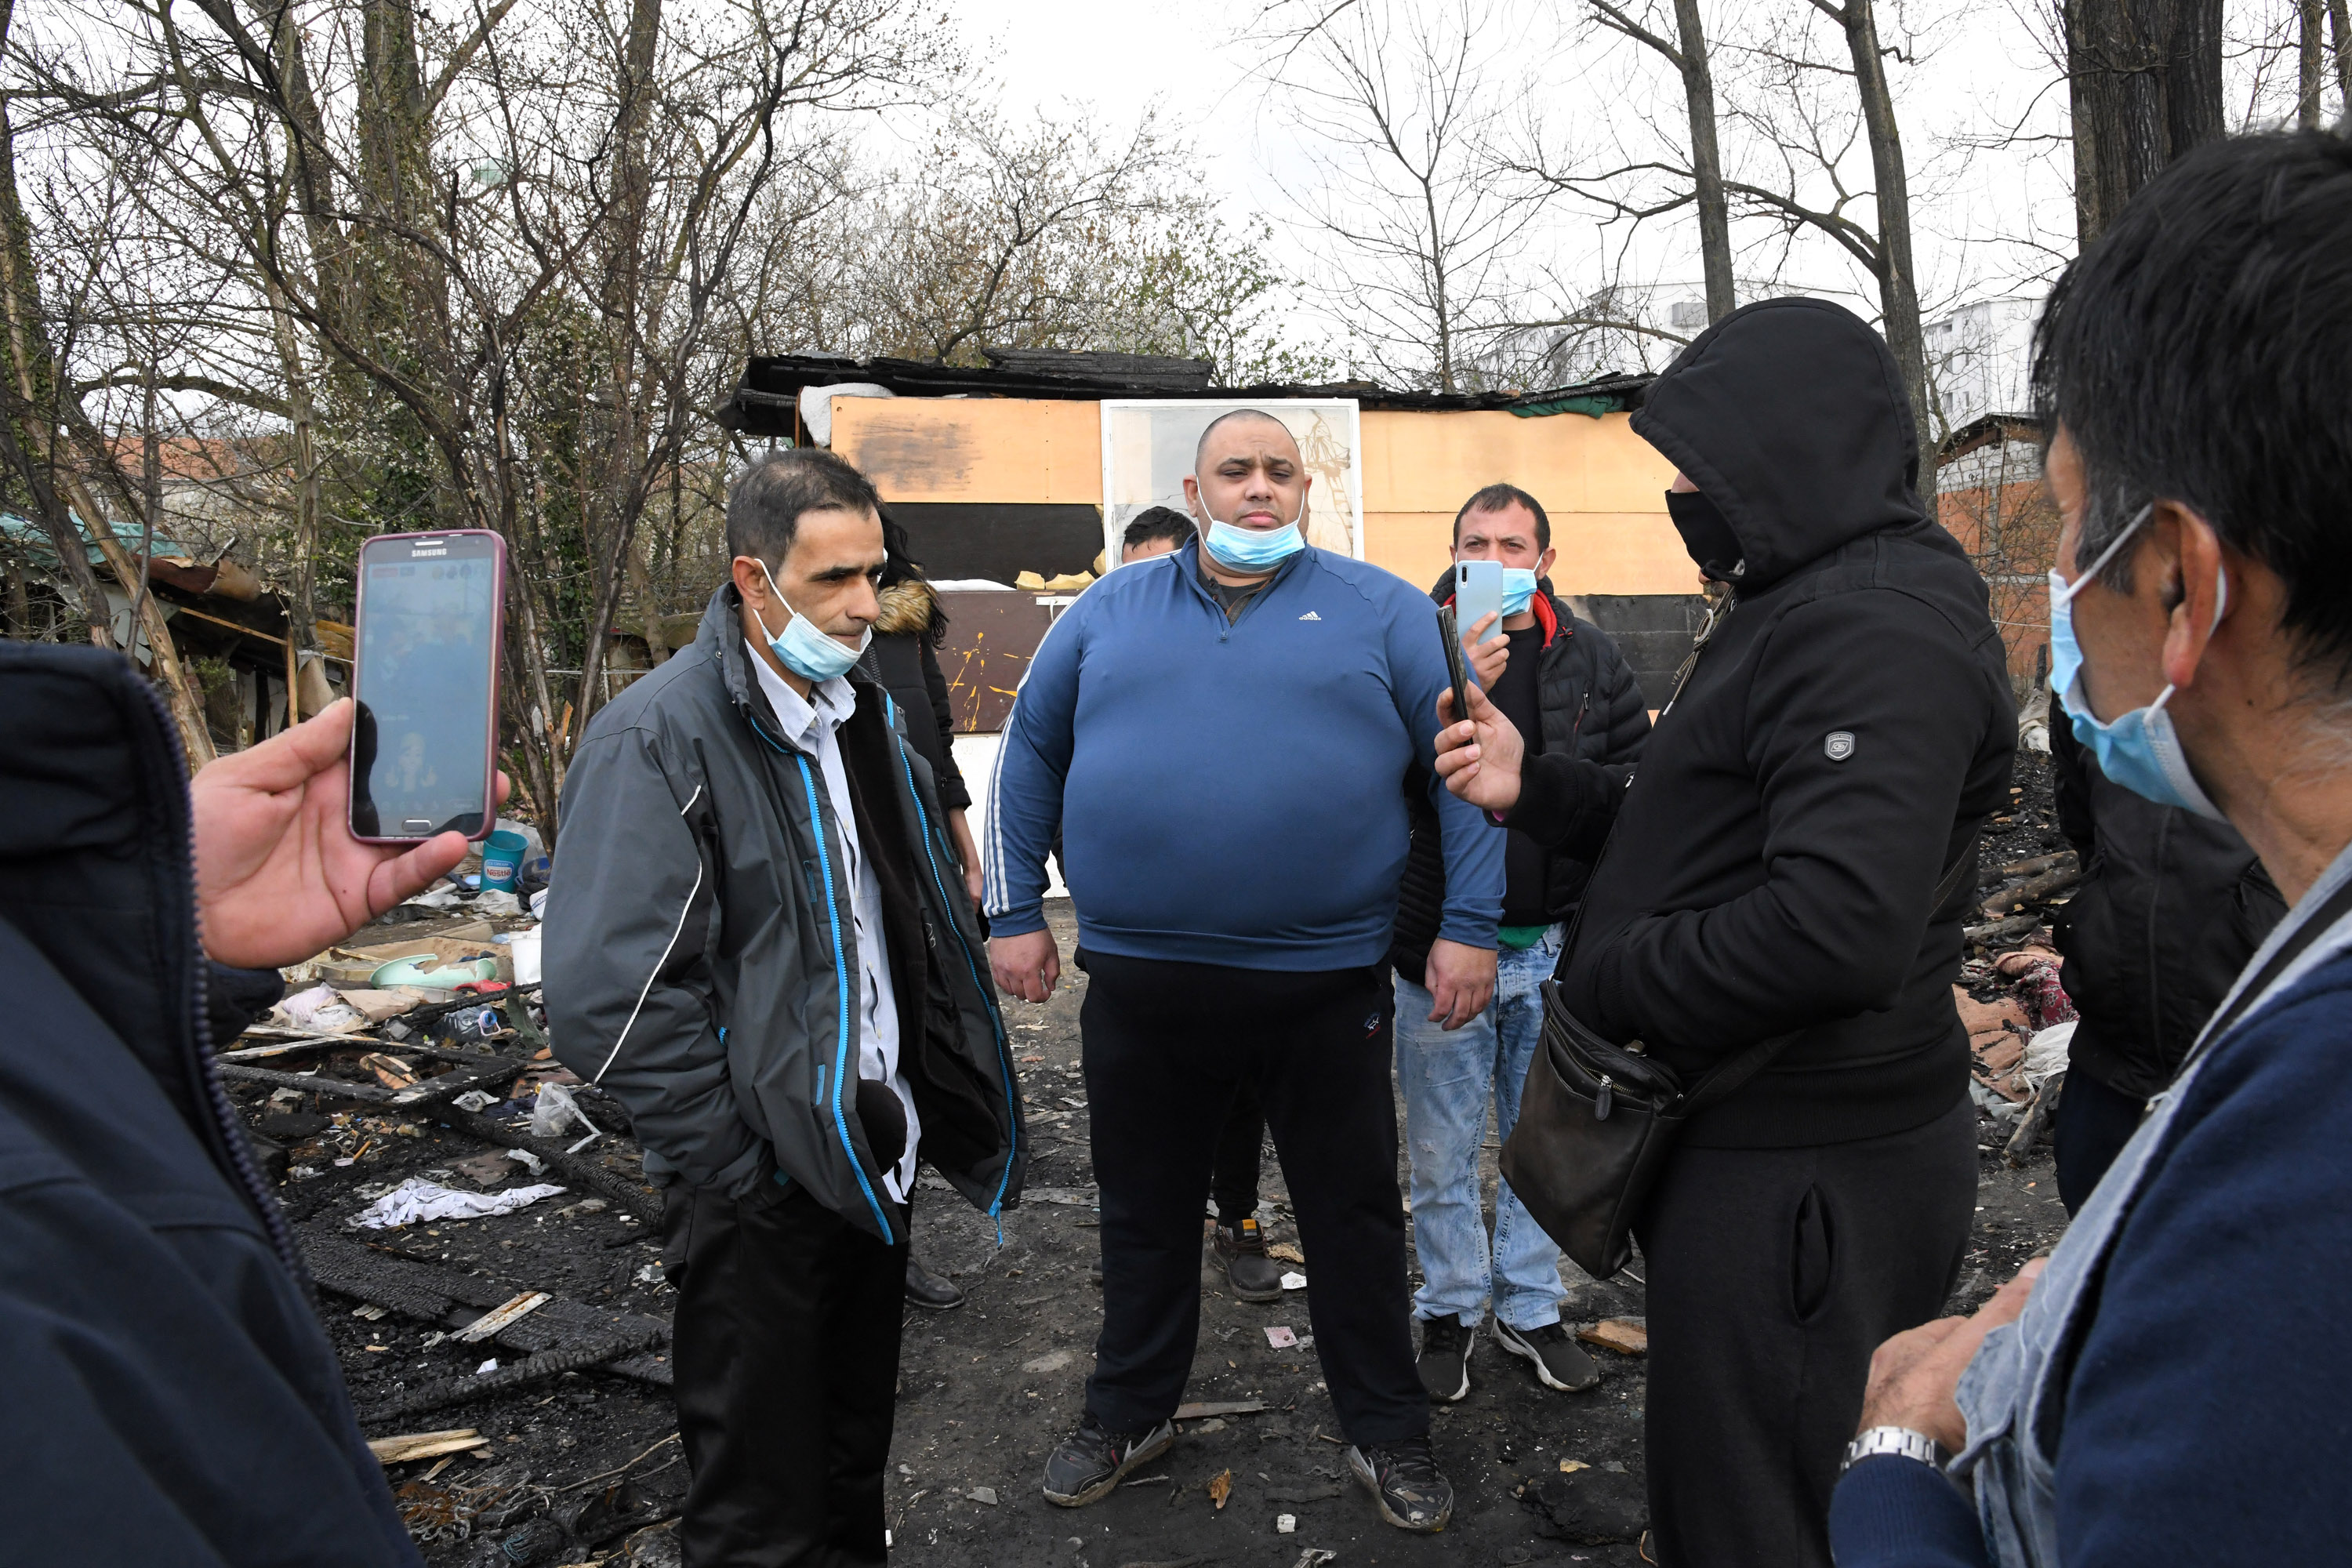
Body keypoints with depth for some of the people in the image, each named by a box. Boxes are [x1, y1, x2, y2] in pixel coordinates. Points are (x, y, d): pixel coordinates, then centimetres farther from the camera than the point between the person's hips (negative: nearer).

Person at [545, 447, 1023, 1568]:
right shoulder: (656, 739, -17)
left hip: (877, 1160, 7)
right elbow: (612, 998, -22)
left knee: (855, 1465, 24)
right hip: (763, 1188, -7)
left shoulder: (863, 717, 9)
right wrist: (734, 1171, -18)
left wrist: (929, 1107, 12)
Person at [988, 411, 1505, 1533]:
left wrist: (1470, 925, -6)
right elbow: (1029, 752, 11)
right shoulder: (1109, 610, 7)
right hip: (1137, 978, 2)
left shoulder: (1380, 611, 1)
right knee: (1144, 1213, 18)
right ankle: (1129, 1415, 40)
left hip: (1326, 981, -1)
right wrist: (1014, 912, 8)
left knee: (1354, 1218, 13)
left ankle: (1387, 1435, 34)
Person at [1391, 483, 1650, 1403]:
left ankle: (1530, 1310, 34)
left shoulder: (1591, 659, 5)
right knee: (1444, 1153, 11)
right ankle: (1449, 1312, 31)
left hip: (1555, 944, 2)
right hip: (1441, 942, -2)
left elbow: (1643, 773, 3)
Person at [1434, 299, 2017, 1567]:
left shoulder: (1877, 623, -20)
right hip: (1760, 1140, 11)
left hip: (1804, 1172, -10)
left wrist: (1598, 979, -19)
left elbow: (1838, 924, -32)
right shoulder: (1803, 601, 16)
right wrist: (1536, 788, 6)